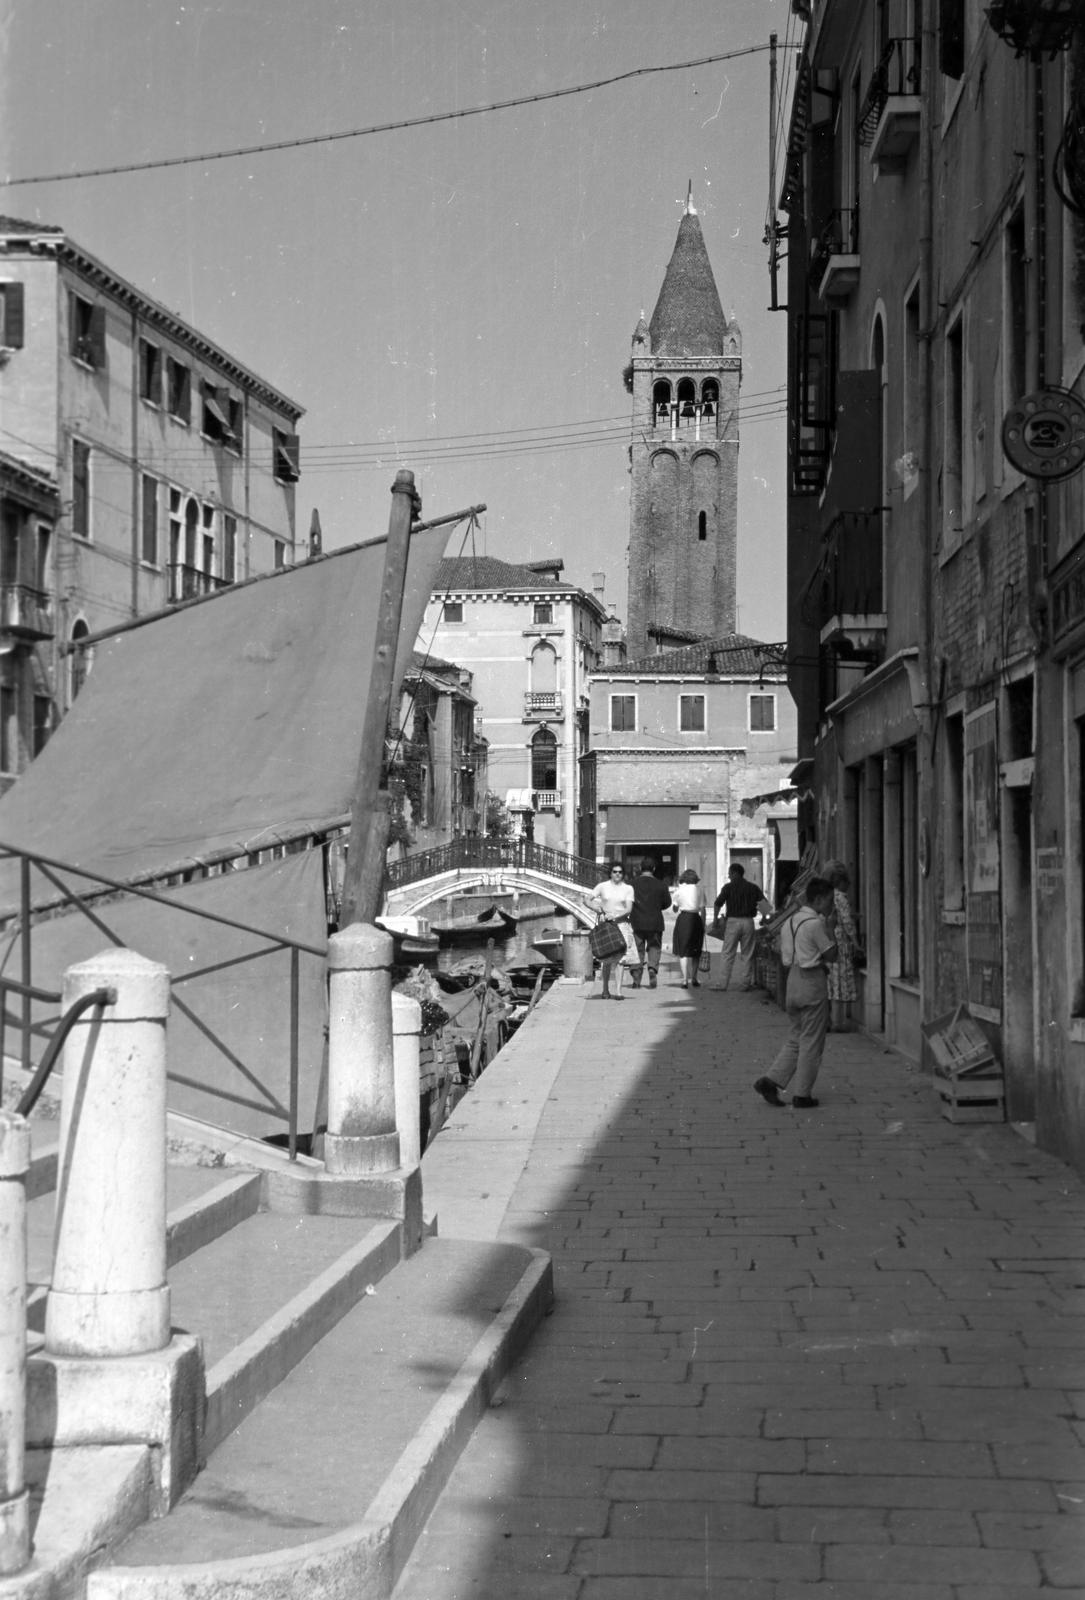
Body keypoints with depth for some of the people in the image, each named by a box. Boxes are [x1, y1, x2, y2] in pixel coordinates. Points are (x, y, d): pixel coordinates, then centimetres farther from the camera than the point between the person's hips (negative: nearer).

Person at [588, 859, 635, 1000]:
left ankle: (618, 991, -14)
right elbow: (588, 901, 7)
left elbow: (629, 909, -3)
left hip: (621, 923, -1)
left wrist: (615, 916, -18)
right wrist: (597, 908, -12)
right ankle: (605, 990, 17)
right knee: (606, 958, 4)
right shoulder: (603, 886, 5)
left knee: (619, 957, -11)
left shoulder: (628, 888, 5)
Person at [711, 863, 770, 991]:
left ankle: (722, 983, 1)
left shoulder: (728, 887, -2)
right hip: (748, 922, 3)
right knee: (746, 955, 10)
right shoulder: (753, 888, 7)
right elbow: (764, 903, -1)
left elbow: (717, 905, -7)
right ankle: (745, 983, 10)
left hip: (732, 921, -3)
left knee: (727, 954, 2)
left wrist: (715, 919, 3)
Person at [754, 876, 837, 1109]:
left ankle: (770, 1081, 3)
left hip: (793, 978, 8)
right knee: (812, 1041, 1)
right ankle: (802, 1094, 5)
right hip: (812, 980, -8)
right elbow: (831, 955, -10)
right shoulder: (815, 923, -14)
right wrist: (830, 927, -3)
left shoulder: (790, 920, 11)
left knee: (795, 1038, 15)